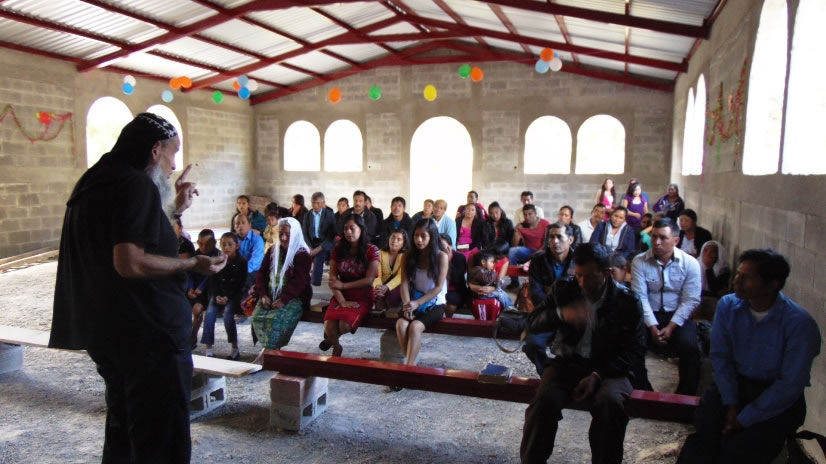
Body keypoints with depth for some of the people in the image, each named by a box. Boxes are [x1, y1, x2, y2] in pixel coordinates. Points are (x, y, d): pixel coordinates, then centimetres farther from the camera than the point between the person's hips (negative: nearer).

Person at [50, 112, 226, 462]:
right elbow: (130, 263, -26)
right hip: (147, 332, -10)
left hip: (109, 329, 10)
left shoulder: (97, 182, 13)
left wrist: (172, 210, 21)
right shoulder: (137, 185, -17)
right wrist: (192, 265, -16)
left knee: (124, 428, 23)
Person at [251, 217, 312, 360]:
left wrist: (283, 300, -22)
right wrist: (263, 295, -3)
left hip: (293, 297, -5)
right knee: (257, 316, -21)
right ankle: (273, 349, -9)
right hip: (271, 295, 5)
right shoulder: (272, 251, 16)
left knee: (275, 318, -31)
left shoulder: (303, 255, -3)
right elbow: (262, 274, 13)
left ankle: (265, 353, -19)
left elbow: (298, 281, -13)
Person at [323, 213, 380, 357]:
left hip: (362, 298, -2)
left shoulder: (371, 250, -5)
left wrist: (343, 285, -13)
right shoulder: (338, 249, 3)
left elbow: (369, 280, -10)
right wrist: (342, 301, -14)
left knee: (344, 325, -27)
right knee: (329, 326, -23)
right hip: (341, 297, 3)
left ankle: (331, 338, 12)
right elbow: (333, 279, -2)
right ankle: (336, 347, 13)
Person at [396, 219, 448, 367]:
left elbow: (439, 287, -11)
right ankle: (411, 362, -15)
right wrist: (407, 304, -22)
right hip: (414, 302, 3)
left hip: (434, 304, -3)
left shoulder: (441, 256, -8)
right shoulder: (408, 255, 2)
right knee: (401, 324, -27)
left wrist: (417, 303, -21)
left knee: (415, 326, -30)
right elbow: (405, 283, -5)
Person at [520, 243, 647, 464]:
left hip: (609, 368, -1)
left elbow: (635, 352, -4)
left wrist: (598, 375, -18)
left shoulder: (626, 301, -4)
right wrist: (560, 315, -23)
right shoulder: (564, 290, 2)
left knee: (610, 402, -34)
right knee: (545, 399, -28)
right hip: (568, 362, 1)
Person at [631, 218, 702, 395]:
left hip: (678, 316, 0)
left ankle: (686, 396, -9)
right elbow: (640, 297, -8)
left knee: (689, 347, -28)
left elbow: (691, 300, -6)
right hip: (649, 315, 0)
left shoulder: (690, 263, -3)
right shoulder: (639, 261, -3)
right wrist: (653, 327, -17)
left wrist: (671, 327, -15)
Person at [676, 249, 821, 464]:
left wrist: (744, 419, -17)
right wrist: (731, 404, -11)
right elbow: (720, 356, 0)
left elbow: (790, 385, -15)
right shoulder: (727, 305, -4)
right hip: (733, 384, 3)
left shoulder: (800, 324, -16)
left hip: (779, 400, -3)